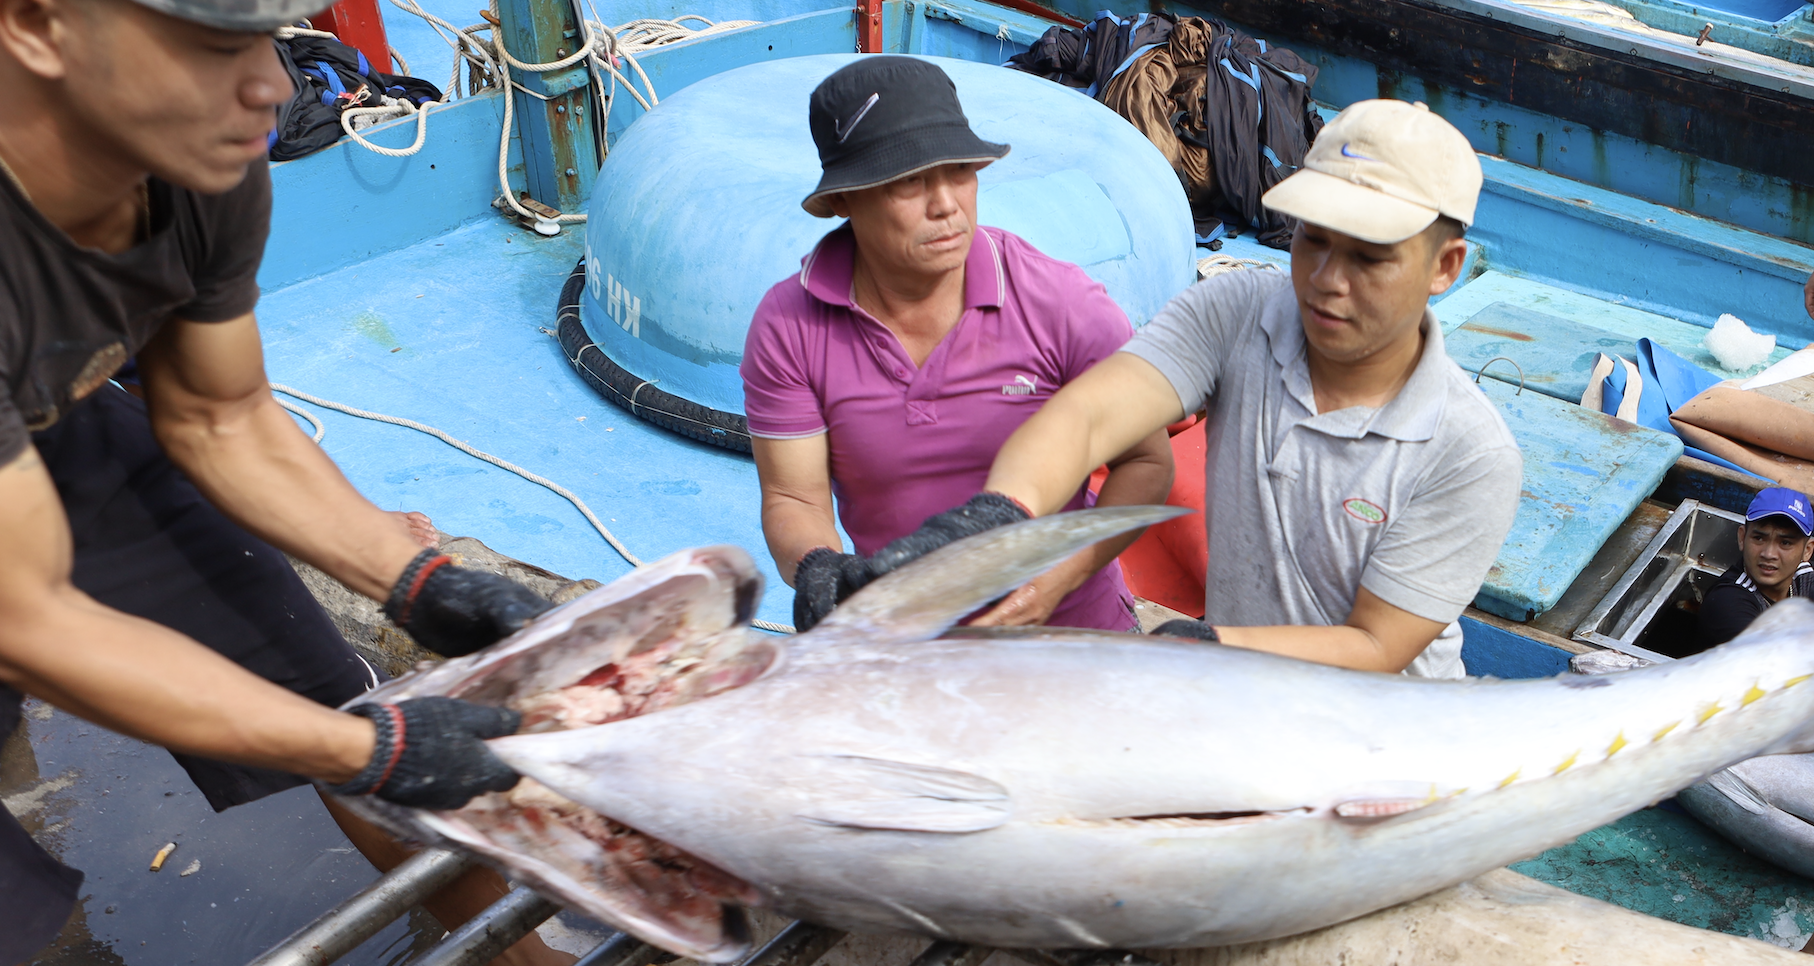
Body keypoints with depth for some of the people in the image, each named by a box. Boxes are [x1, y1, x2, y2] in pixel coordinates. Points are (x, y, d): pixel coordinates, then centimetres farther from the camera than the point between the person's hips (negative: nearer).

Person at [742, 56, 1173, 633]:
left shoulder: (1061, 301, -14)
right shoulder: (788, 326, -10)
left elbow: (1146, 462, -5)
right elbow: (793, 499, -6)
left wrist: (1062, 575, -20)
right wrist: (818, 568, -29)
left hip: (1072, 632, 1)